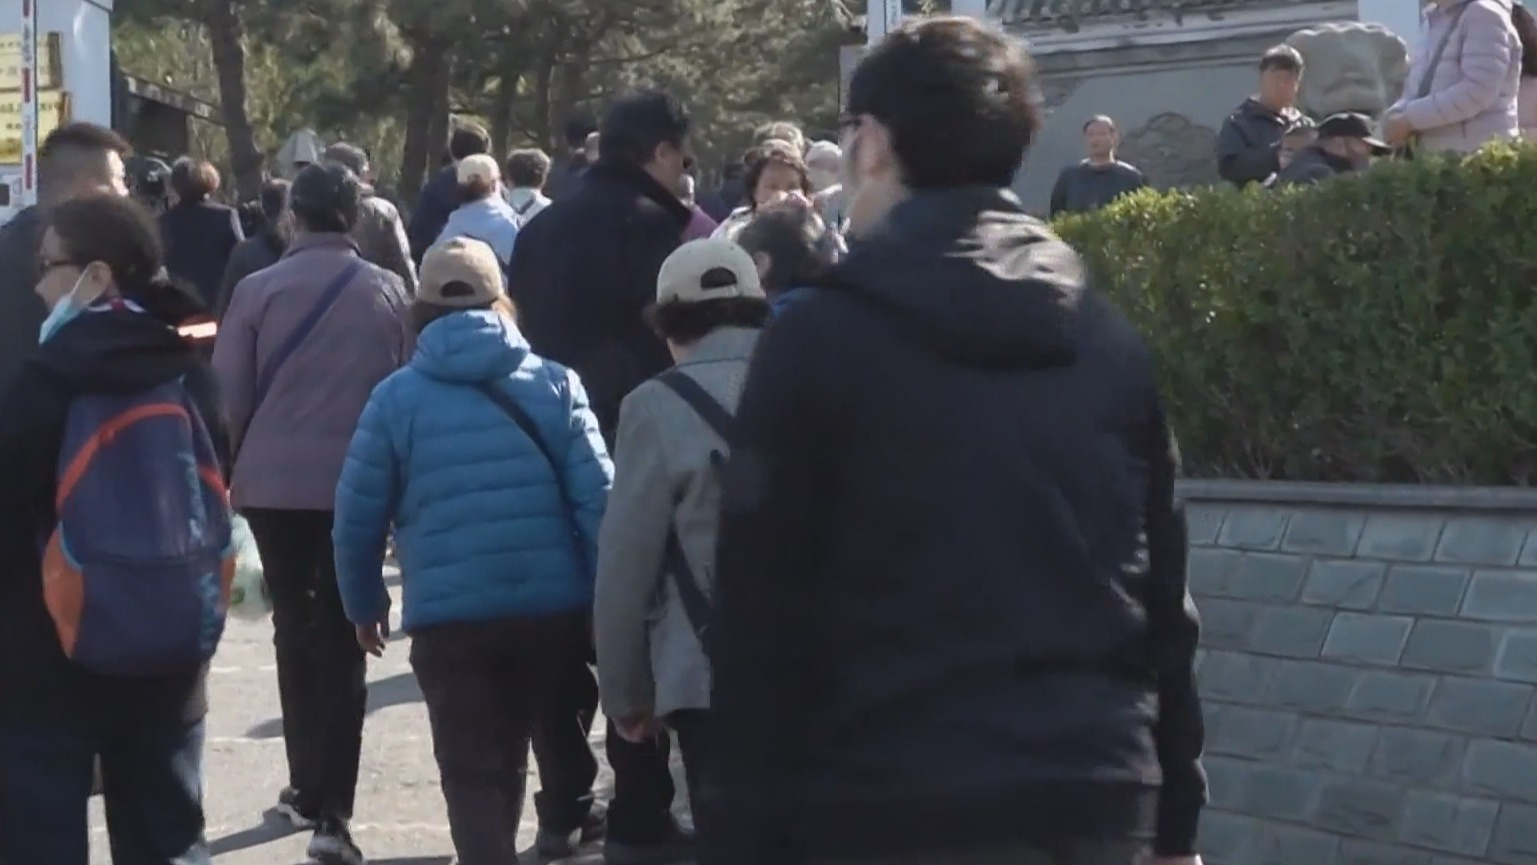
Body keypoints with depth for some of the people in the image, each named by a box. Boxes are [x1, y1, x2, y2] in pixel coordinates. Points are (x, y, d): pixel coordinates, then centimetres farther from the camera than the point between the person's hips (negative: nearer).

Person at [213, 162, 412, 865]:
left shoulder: (258, 289, -5)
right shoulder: (388, 292, 0)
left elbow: (230, 397, -3)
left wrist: (229, 474, 10)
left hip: (275, 481, 0)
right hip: (359, 483, 0)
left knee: (295, 629, 17)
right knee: (341, 639, 1)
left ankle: (308, 786, 22)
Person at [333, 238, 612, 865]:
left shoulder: (397, 396, 0)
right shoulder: (554, 383, 3)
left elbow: (358, 514, 0)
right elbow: (598, 501, -3)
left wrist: (364, 603, 15)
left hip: (450, 616, -3)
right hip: (550, 608, 3)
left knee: (472, 774, 2)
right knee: (507, 757, 22)